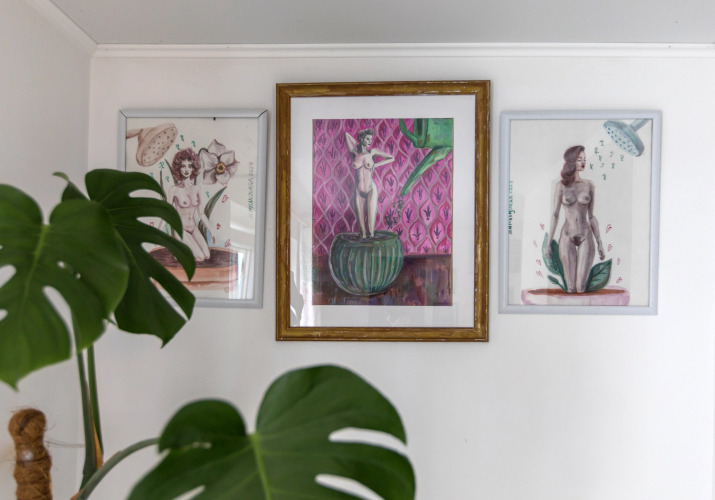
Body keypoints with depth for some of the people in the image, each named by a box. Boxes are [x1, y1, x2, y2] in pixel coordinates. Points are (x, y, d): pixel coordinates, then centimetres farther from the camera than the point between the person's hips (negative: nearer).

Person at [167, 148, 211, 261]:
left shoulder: (196, 189, 2)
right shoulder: (174, 190, -11)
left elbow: (201, 213, 8)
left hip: (194, 228, 5)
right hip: (181, 229, -5)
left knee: (207, 255, -13)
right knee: (200, 257, -17)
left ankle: (187, 247, 11)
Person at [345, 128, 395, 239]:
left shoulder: (372, 152, 2)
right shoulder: (353, 152, 0)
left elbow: (392, 158, 7)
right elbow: (347, 134, 10)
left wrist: (375, 165, -1)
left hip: (371, 189, -1)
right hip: (358, 191, 1)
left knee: (371, 220, -8)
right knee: (361, 223, 3)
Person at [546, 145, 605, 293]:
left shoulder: (589, 185, 5)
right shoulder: (561, 186, -1)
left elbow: (591, 216, 8)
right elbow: (555, 215, 0)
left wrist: (599, 243, 7)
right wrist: (549, 242, -3)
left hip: (586, 237, 2)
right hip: (567, 237, -1)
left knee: (581, 288, -3)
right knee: (571, 288, 0)